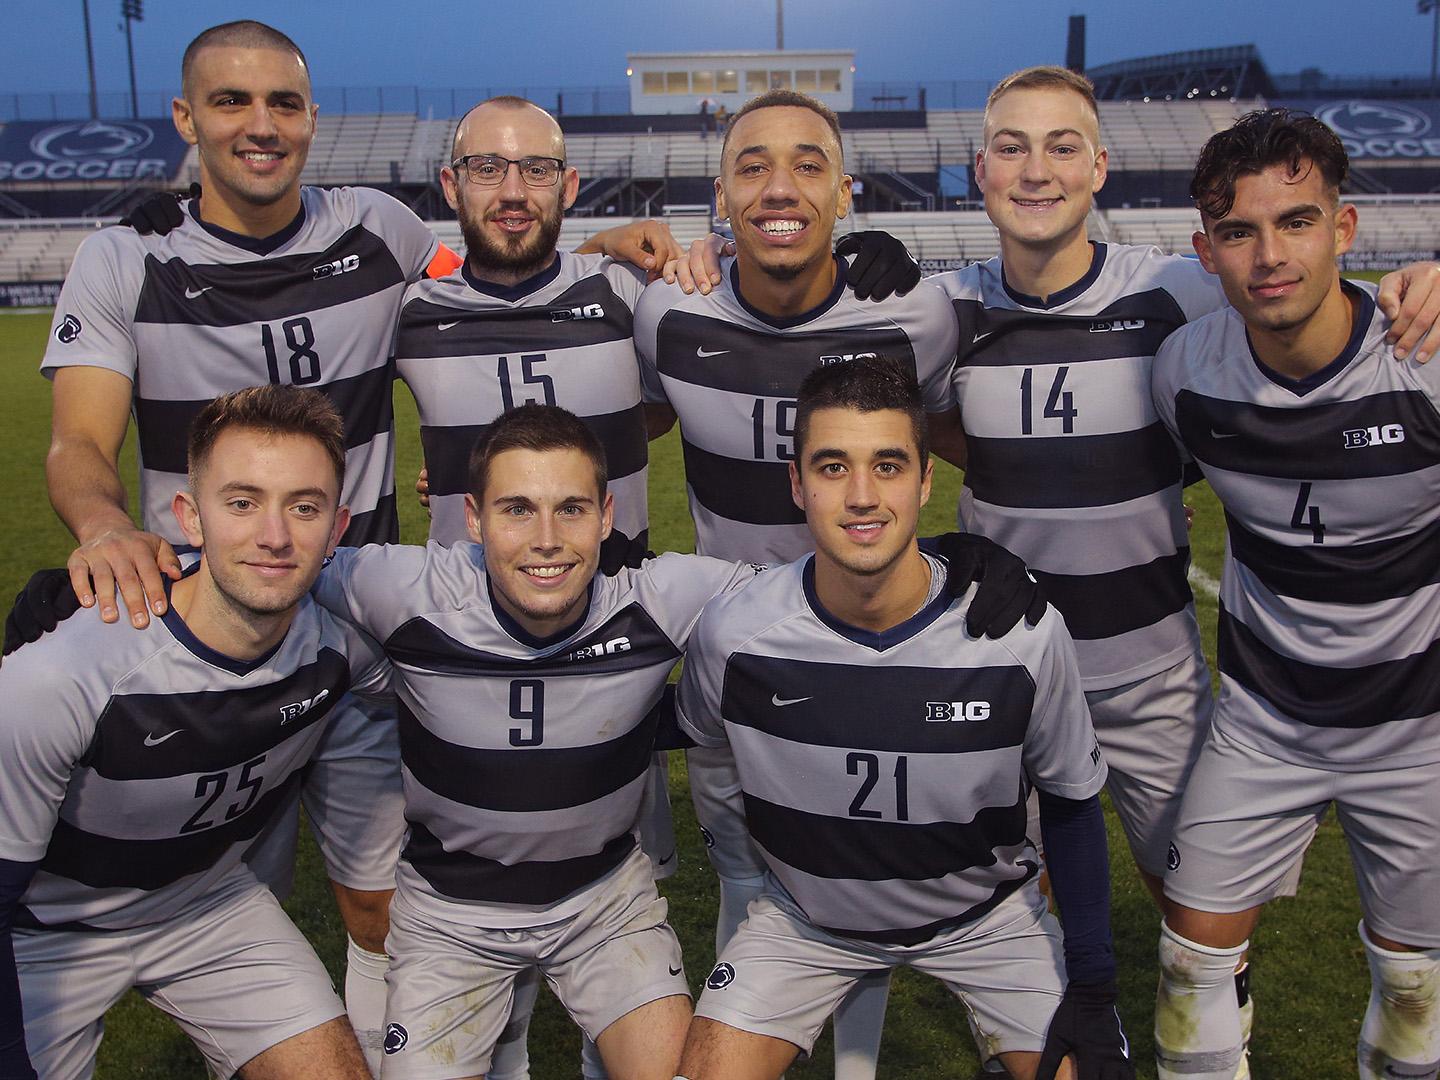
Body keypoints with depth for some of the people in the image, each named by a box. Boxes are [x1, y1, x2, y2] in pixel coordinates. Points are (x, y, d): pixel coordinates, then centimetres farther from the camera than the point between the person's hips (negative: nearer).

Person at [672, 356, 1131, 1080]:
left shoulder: (1025, 637, -23)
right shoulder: (734, 634, -22)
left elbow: (1069, 802, -7)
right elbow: (690, 731, 3)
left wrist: (1092, 989, -5)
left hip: (982, 918, 0)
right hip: (805, 919, 0)